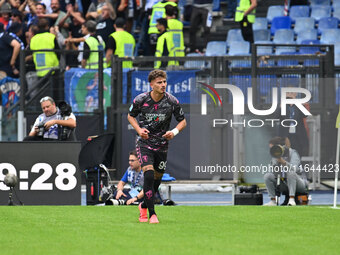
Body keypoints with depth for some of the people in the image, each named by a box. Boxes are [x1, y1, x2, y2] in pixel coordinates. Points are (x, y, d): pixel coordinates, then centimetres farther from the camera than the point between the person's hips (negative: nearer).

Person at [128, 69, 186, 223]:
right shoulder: (140, 100, -11)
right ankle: (152, 214, -17)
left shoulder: (172, 102, -9)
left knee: (157, 180, 11)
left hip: (162, 145, 3)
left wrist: (174, 132, -18)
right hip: (144, 142, -3)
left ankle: (144, 206, 39)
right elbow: (130, 115, 7)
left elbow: (183, 121, 3)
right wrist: (139, 129, -11)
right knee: (149, 175, -21)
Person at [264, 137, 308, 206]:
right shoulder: (275, 156, 5)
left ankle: (291, 199, -39)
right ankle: (273, 200, -13)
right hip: (284, 184, 6)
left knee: (291, 173, -38)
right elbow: (274, 172, -1)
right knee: (267, 176, -13)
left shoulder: (293, 153, -13)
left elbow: (294, 169, -31)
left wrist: (282, 161, -43)